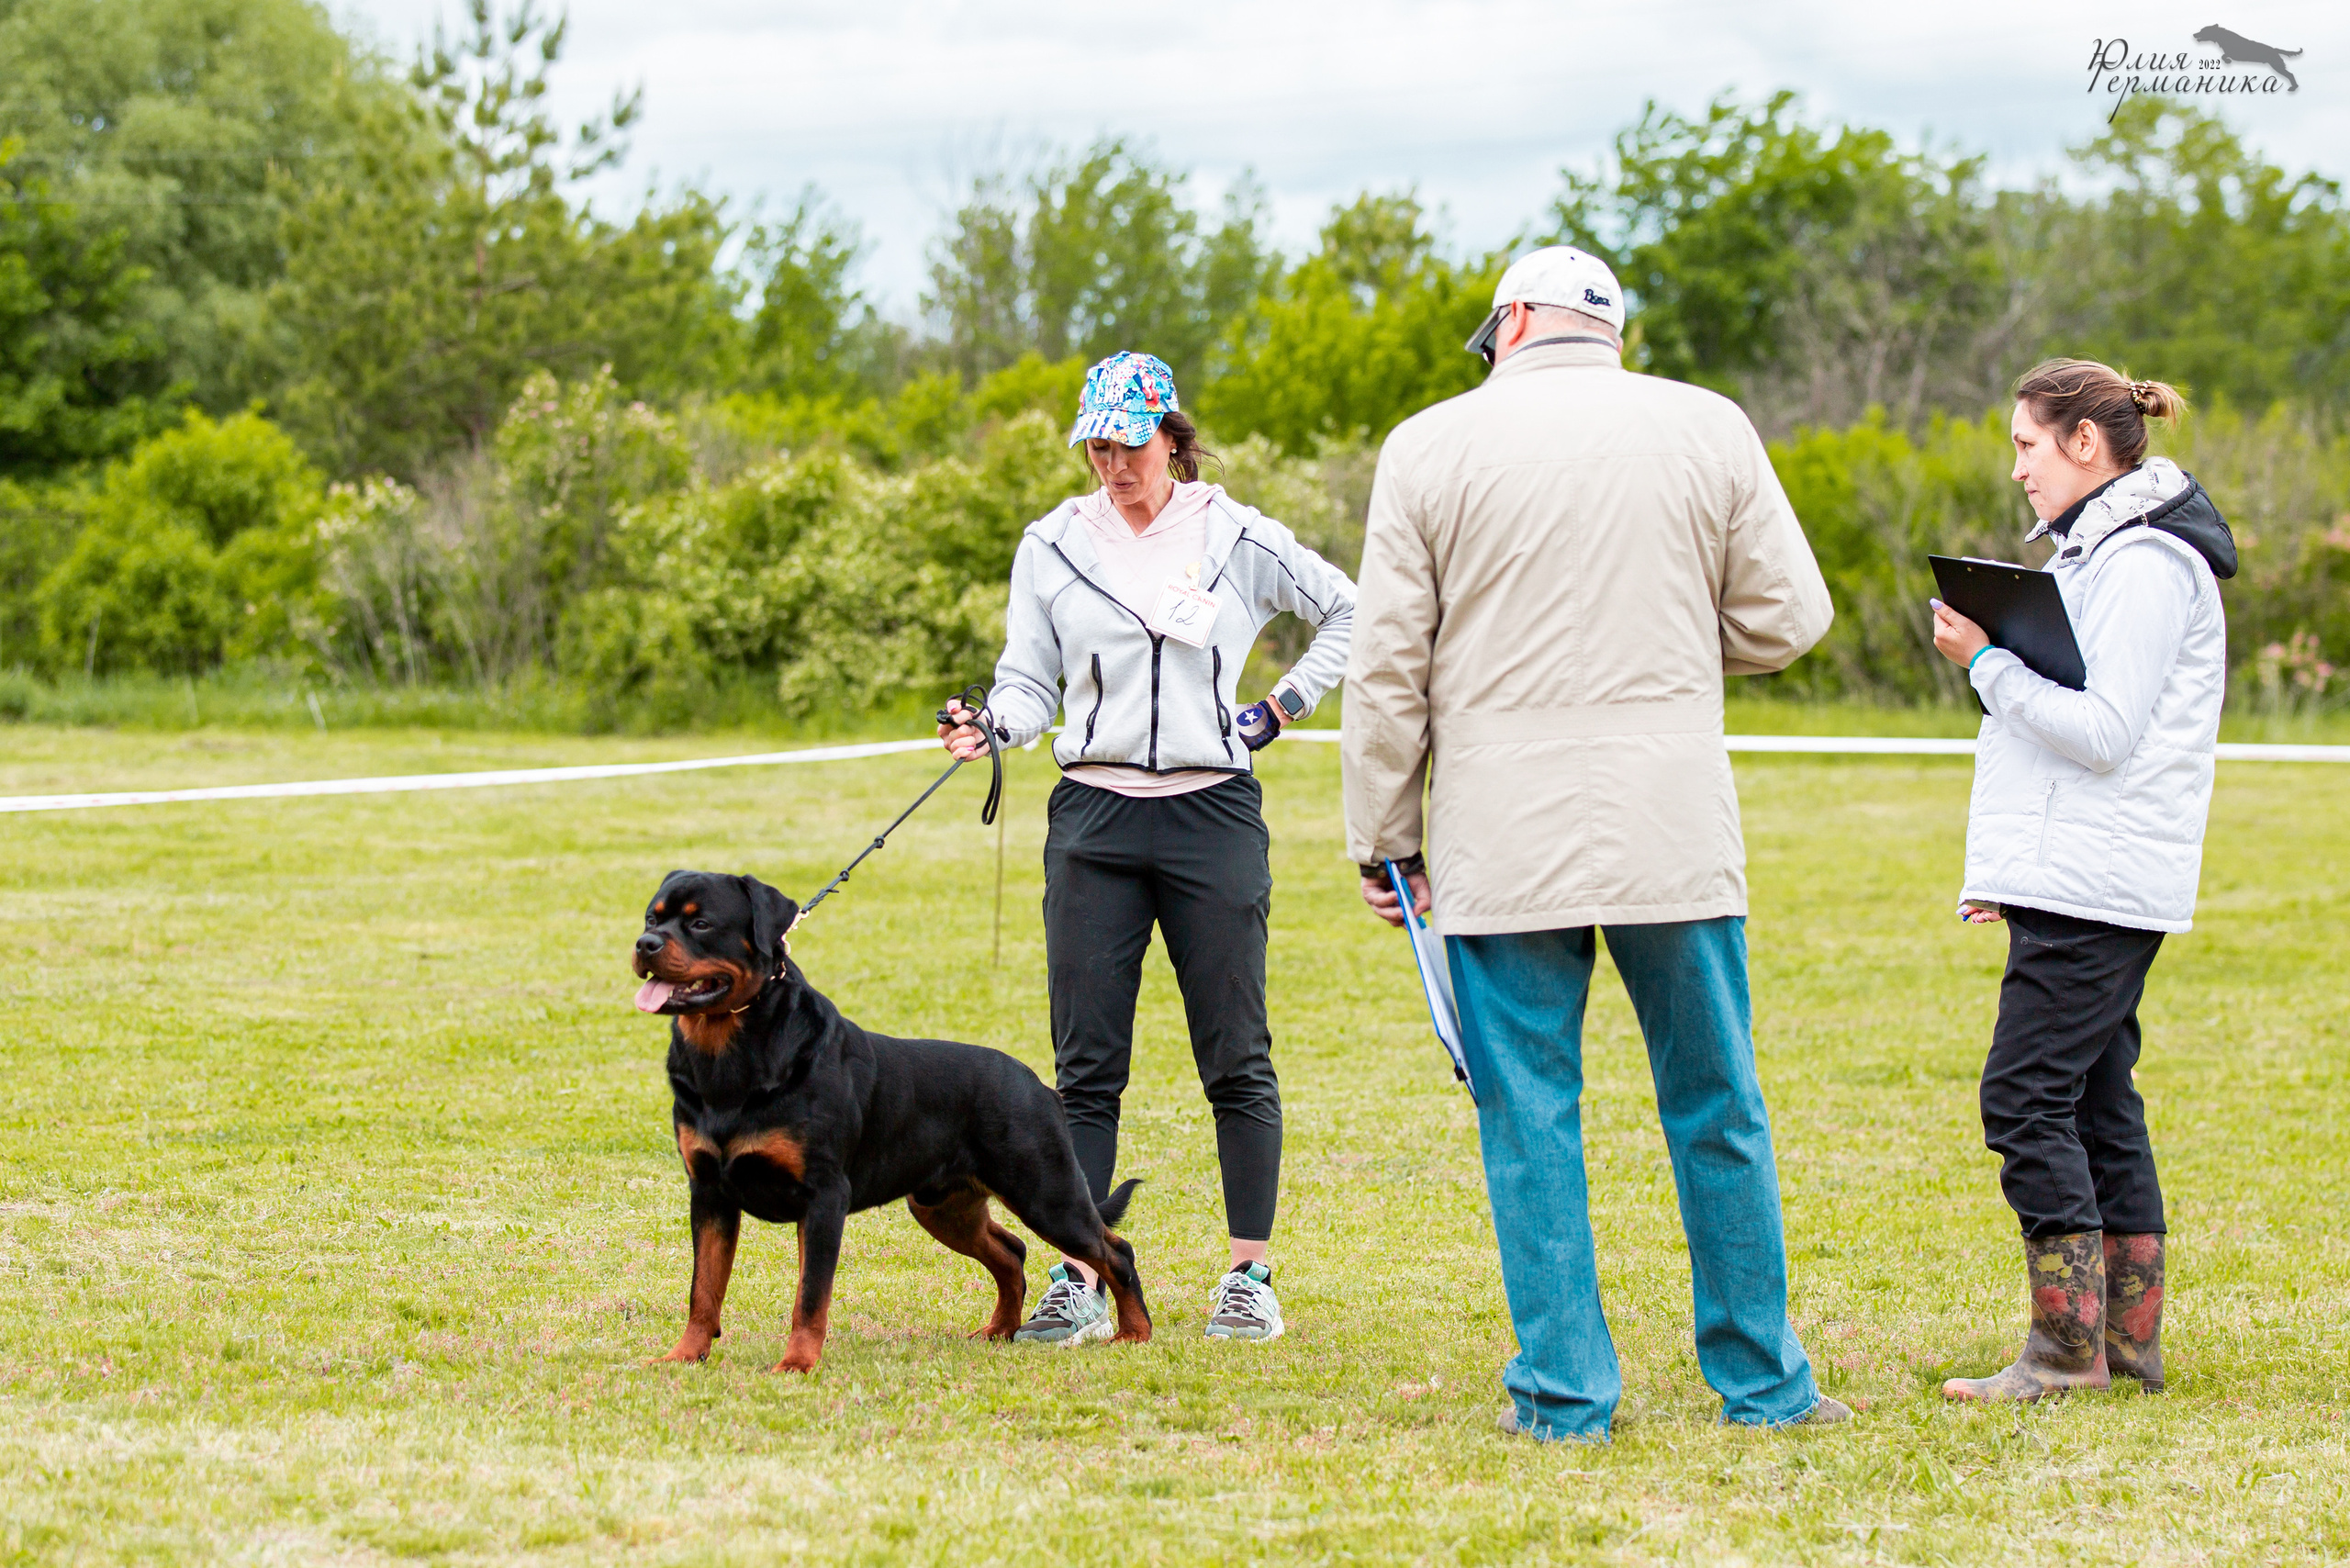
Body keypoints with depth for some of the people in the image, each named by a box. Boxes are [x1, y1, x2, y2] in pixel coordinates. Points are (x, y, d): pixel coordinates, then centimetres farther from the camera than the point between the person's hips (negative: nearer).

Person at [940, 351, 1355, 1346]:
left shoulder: (1240, 541, 4)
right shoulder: (1052, 547, 8)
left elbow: (1347, 610, 16)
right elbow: (1030, 681, 7)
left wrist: (1286, 705, 7)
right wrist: (993, 725, -13)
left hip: (1215, 815, -1)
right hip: (1094, 818, 1)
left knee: (1236, 1058, 1)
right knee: (1087, 1065, -1)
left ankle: (1250, 1278, 8)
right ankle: (1077, 1284, 1)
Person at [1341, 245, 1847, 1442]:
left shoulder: (1431, 446, 1)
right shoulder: (1709, 430, 4)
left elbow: (1388, 664, 1)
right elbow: (1785, 618, 5)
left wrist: (1383, 837, 8)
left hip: (1502, 845, -1)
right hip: (1676, 837, 1)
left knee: (1529, 1119, 4)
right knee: (1716, 1109, 10)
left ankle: (1565, 1391, 5)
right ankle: (1761, 1380, 16)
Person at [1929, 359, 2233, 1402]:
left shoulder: (2144, 562, -13)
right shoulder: (2101, 550, 19)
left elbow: (2104, 731, -21)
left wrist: (1987, 663, -14)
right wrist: (2010, 869, 20)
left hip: (2095, 887, -10)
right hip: (2079, 878, 10)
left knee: (2026, 1098, -11)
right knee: (2097, 1102, 10)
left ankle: (2068, 1348, -10)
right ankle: (2131, 1345, 12)